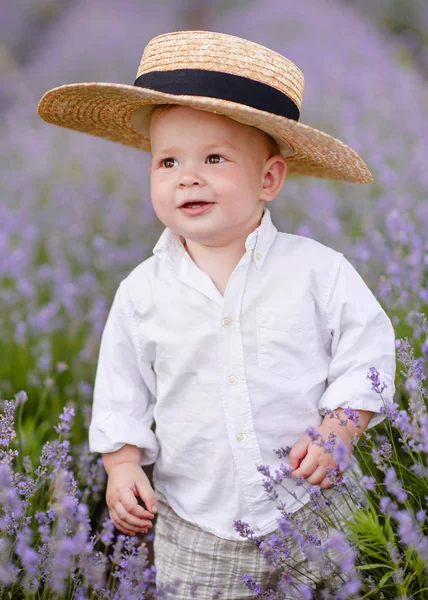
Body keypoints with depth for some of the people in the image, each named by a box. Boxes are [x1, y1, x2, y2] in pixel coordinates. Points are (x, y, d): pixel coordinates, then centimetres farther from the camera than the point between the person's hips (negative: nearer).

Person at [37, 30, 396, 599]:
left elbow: (366, 351, -2)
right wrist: (122, 462, -1)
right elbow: (122, 387, 7)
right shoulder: (142, 291, -2)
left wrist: (339, 429, -12)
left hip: (310, 512, -1)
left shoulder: (319, 270, -7)